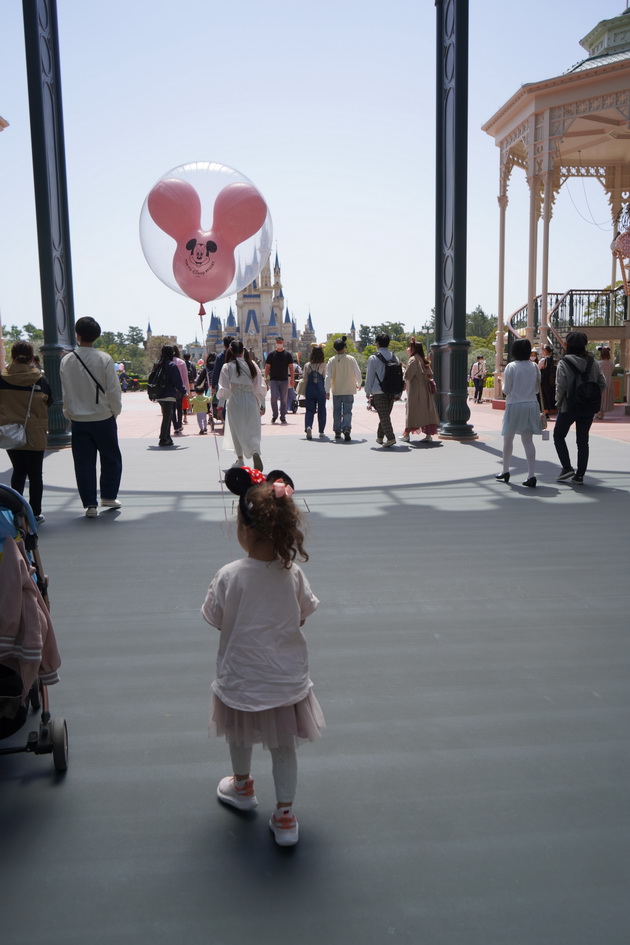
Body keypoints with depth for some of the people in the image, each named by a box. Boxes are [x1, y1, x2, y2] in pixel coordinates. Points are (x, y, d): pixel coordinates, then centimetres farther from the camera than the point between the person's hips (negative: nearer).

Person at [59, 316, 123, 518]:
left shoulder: (67, 361, -2)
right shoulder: (104, 359, -10)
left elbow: (65, 392, 4)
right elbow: (114, 390, -8)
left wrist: (69, 413, 17)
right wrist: (115, 410, 6)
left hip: (78, 420, 2)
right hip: (103, 418, -2)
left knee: (84, 462, 7)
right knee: (111, 459, 15)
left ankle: (90, 504, 9)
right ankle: (109, 496, 22)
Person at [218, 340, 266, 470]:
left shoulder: (228, 367, -6)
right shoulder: (252, 365, 2)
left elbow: (224, 389, -7)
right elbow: (261, 387, 5)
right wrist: (261, 404, 14)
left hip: (235, 402, -2)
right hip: (251, 401, 2)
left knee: (237, 430, 14)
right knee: (252, 430, 3)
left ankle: (240, 459, 22)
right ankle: (255, 452, -24)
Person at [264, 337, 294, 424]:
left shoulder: (288, 354, 7)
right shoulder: (271, 354, 7)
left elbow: (291, 367, 6)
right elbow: (267, 367, 8)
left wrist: (292, 379, -3)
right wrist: (266, 378, 0)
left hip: (284, 380, 1)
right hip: (273, 380, -1)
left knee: (283, 399, 3)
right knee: (274, 398, -11)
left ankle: (283, 417, 11)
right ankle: (274, 415, 4)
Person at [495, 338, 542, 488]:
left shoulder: (511, 367, -9)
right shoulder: (534, 366, 2)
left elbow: (506, 390, -7)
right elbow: (537, 389, 8)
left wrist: (504, 386, 13)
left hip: (515, 405, -3)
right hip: (531, 405, 3)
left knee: (508, 439, 12)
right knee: (528, 440, 4)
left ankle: (505, 472, 22)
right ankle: (531, 475, -3)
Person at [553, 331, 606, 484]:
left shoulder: (564, 363, -10)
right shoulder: (593, 362, 3)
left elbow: (560, 386, -14)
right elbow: (602, 384, 1)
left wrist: (558, 401, 1)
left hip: (569, 407, -4)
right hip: (588, 408, 4)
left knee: (559, 436, 14)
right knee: (583, 441, 10)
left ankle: (567, 467, 2)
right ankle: (580, 475, 12)